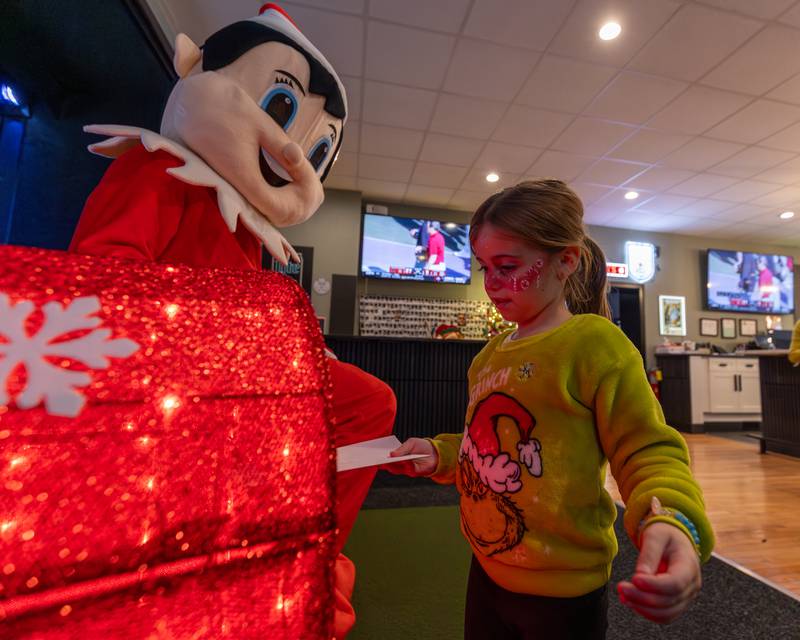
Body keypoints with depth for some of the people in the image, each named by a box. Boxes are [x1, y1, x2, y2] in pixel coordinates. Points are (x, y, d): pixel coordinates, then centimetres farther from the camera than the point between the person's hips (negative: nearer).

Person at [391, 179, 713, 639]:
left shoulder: (594, 343, -18)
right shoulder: (492, 353, 3)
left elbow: (646, 451, -16)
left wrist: (669, 520, -35)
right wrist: (437, 453, -1)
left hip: (561, 590, -6)